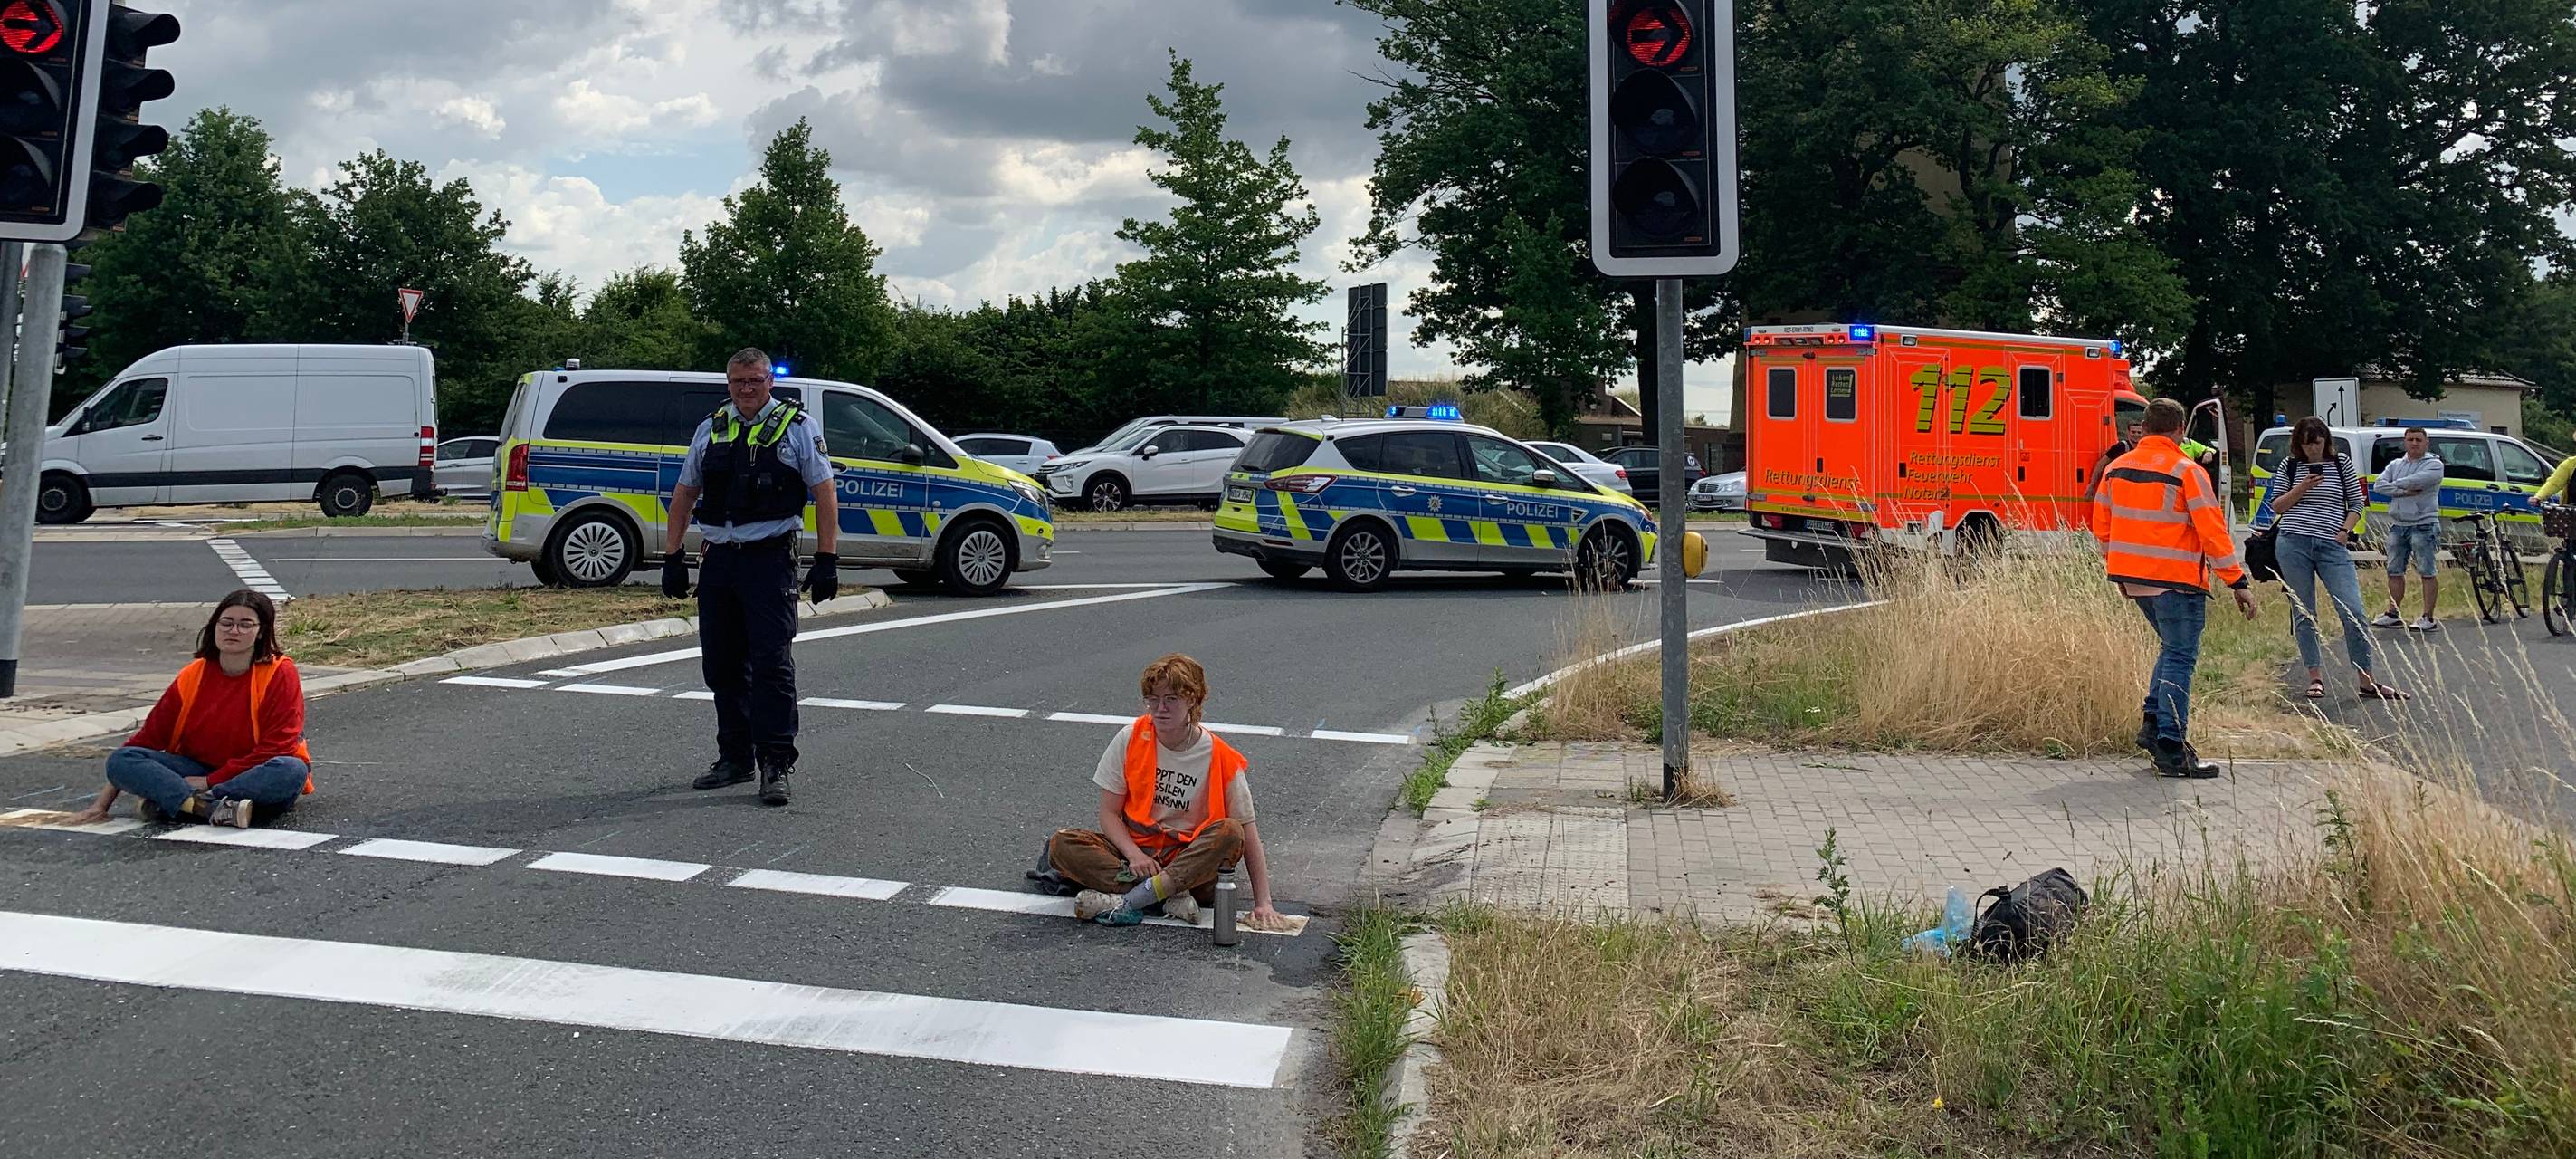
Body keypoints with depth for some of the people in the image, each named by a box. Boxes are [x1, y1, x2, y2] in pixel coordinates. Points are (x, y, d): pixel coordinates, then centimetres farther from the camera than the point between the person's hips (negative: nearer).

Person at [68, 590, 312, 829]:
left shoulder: (280, 673, -10)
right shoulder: (191, 677, 1)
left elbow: (277, 748, -15)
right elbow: (148, 738, 3)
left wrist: (209, 781, -17)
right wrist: (101, 804, -2)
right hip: (196, 771, 4)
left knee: (292, 770, -37)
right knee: (121, 759, -16)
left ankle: (166, 802, -31)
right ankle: (215, 809, -38)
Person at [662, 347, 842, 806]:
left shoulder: (798, 427, 1)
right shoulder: (710, 430, 15)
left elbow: (823, 493, -2)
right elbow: (684, 494, 19)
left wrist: (827, 560, -10)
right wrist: (672, 557, 13)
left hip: (770, 560, -5)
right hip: (717, 561, 5)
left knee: (772, 662, -10)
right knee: (722, 665, 10)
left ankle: (775, 764, -7)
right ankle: (734, 758, 21)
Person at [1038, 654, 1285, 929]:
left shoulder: (1221, 759, -9)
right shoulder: (1130, 739, -4)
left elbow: (1247, 831, -8)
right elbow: (1109, 813, -1)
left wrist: (1262, 903, -16)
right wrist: (1134, 855, -20)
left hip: (1188, 857, -1)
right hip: (1134, 847, 1)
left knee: (1230, 833, -32)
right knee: (1062, 844, -24)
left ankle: (1127, 901, -32)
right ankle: (1170, 894, -30)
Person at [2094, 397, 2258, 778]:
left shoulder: (2116, 468, 8)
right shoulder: (2186, 471, -10)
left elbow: (2102, 523, 15)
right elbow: (2212, 530, -12)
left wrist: (2116, 568, 27)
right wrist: (2238, 582, -8)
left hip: (2134, 578, 7)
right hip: (2176, 579, -7)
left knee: (2173, 649, 22)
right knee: (2180, 659, -3)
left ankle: (2152, 722, 14)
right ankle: (2171, 750, -5)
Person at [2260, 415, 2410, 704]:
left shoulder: (2341, 463, 10)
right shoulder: (2289, 465, 9)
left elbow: (2356, 503, 14)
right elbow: (2275, 506, 7)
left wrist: (2345, 530, -1)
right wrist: (2301, 488, -7)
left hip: (2333, 546, 0)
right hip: (2293, 544, 0)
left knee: (2353, 612, -7)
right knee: (2303, 615, 3)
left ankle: (2367, 681, -1)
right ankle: (2315, 678, 11)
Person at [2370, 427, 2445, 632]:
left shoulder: (2434, 464, -1)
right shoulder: (2395, 464, 15)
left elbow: (2416, 481, -18)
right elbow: (2379, 485, 0)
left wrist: (2394, 485, -2)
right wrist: (2404, 492, -13)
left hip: (2423, 525, -6)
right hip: (2397, 525, 6)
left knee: (2426, 572, -6)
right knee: (2395, 572, 10)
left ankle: (2428, 618, -6)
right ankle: (2393, 614, 18)